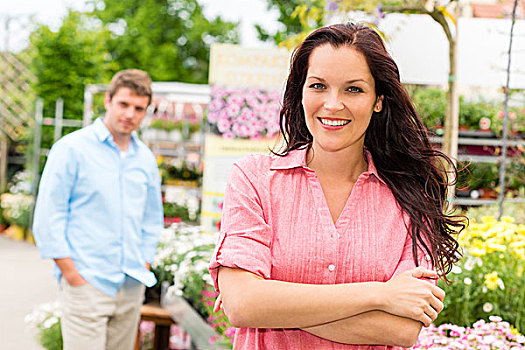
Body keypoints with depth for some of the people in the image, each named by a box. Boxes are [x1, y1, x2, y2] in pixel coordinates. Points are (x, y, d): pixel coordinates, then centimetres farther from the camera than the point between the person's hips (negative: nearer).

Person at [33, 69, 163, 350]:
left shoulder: (146, 158, 13)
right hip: (86, 284, -5)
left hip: (132, 286, 5)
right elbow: (47, 218, -6)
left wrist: (144, 266, 11)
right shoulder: (72, 148, -4)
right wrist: (71, 272, -10)